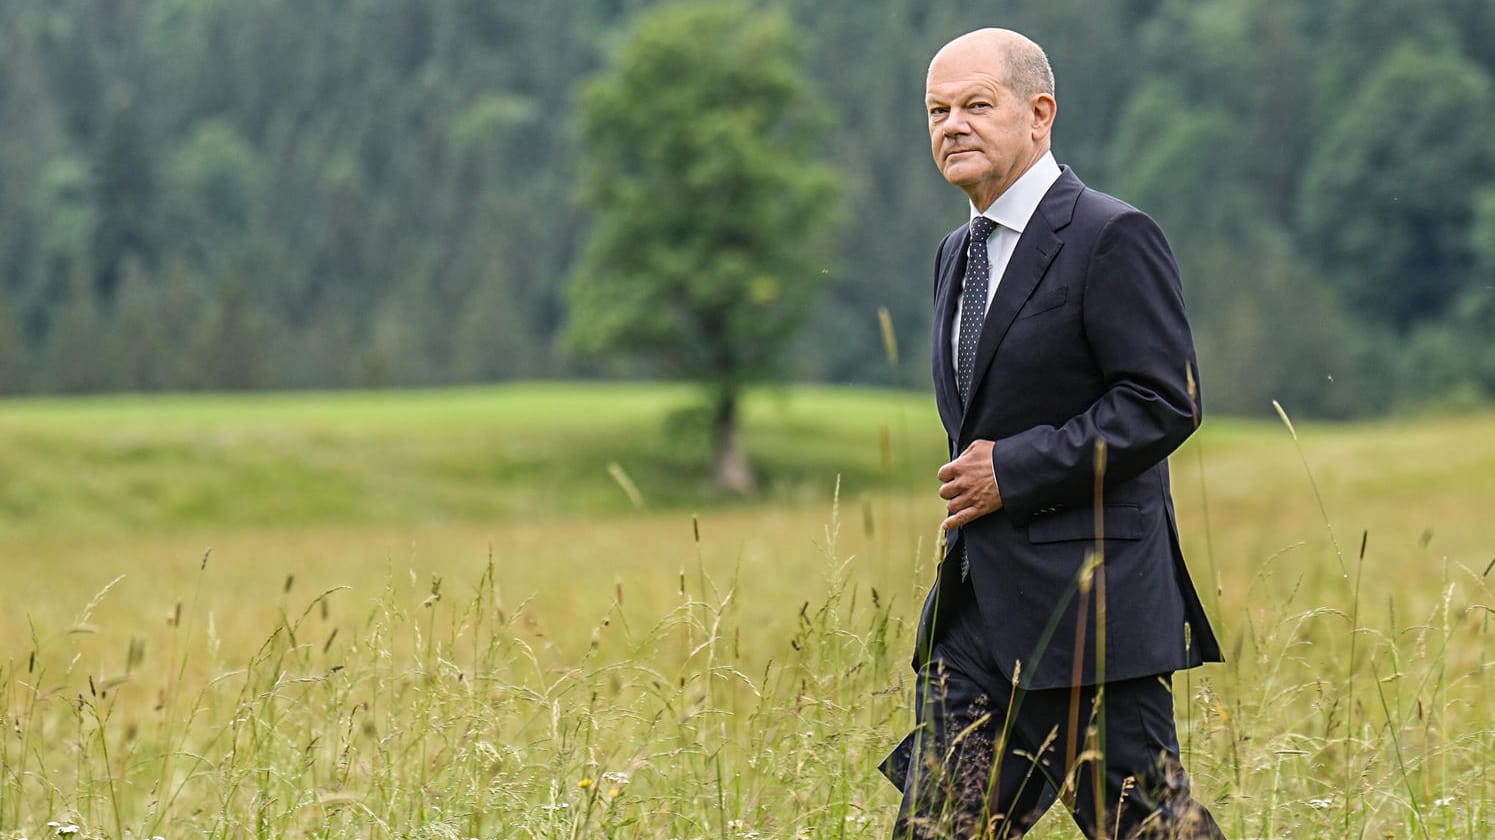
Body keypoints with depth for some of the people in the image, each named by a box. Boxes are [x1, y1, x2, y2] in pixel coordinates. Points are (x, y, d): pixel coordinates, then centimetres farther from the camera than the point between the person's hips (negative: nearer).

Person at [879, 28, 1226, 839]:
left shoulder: (1111, 239, -10)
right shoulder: (958, 254, 17)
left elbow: (1163, 404, -17)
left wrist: (1013, 471, -16)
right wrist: (968, 481, 9)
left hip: (1088, 601, -8)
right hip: (974, 605, 8)